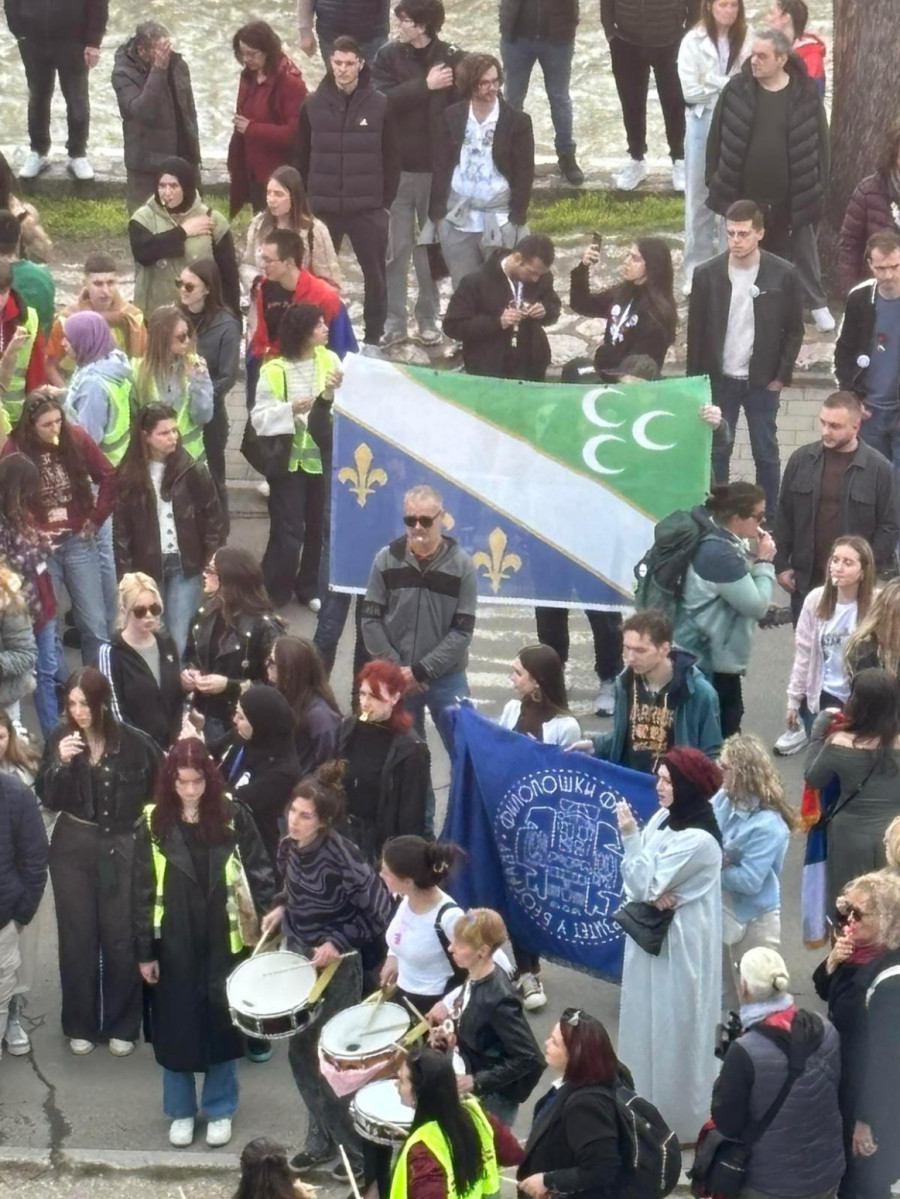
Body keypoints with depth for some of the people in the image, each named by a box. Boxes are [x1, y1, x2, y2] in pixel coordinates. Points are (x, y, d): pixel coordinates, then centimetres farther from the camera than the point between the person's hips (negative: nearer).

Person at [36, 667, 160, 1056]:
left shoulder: (133, 742, -11)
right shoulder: (60, 739, -5)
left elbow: (161, 786, 5)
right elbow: (48, 800, -7)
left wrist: (144, 821, 0)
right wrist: (61, 764, -22)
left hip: (121, 849, -1)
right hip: (73, 849, 2)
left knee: (120, 938, 3)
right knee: (77, 937, 7)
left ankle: (122, 1026, 18)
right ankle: (80, 1025, 21)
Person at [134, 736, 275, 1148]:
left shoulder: (233, 816, -6)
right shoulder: (154, 823, -5)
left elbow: (258, 871, -1)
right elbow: (143, 891, -2)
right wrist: (144, 951, -2)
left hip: (222, 941, 0)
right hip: (174, 943, 0)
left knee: (221, 1022, 9)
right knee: (176, 1025, 8)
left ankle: (220, 1110, 23)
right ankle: (181, 1112, 24)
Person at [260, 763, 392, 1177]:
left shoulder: (340, 856, -25)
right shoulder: (288, 847, -5)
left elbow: (379, 911, -22)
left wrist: (338, 942, -22)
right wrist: (281, 908, 1)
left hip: (337, 962, -7)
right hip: (297, 955, 7)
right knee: (301, 1051, 13)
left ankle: (358, 1147, 16)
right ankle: (321, 1139, 28)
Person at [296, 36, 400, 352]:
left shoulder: (379, 105, -3)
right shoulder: (313, 105, 1)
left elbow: (392, 157, 2)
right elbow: (301, 156, 7)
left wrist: (386, 201, 0)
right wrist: (305, 199, 5)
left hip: (368, 208, -1)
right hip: (323, 207, 1)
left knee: (375, 274, 5)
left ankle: (373, 338, 18)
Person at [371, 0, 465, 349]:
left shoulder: (452, 58, -7)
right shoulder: (388, 56, -3)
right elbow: (384, 101, -16)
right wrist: (425, 86, -22)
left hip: (437, 169, -1)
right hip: (395, 167, 1)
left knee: (431, 247, 10)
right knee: (395, 249, 5)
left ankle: (428, 319, 23)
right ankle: (394, 322, 14)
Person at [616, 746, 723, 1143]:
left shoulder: (698, 840, -24)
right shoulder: (664, 818, 3)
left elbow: (646, 886, -22)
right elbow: (635, 881, 5)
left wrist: (629, 835, -24)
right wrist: (653, 893, -16)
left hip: (680, 945, -9)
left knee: (673, 1028, 3)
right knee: (647, 1021, 17)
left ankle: (678, 1119, 17)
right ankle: (649, 1107, 32)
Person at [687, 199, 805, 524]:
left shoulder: (783, 275, -10)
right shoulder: (707, 274, -7)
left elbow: (794, 330, 0)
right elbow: (695, 331, 0)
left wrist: (782, 376, -5)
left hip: (762, 382, -1)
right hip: (718, 381, 1)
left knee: (766, 455, 9)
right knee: (716, 453, 10)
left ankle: (769, 522, 21)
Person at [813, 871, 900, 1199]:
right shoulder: (862, 954, -3)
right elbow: (824, 991, 13)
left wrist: (868, 1120, -23)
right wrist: (833, 962, -10)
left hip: (872, 1101, -8)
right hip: (845, 1084, 8)